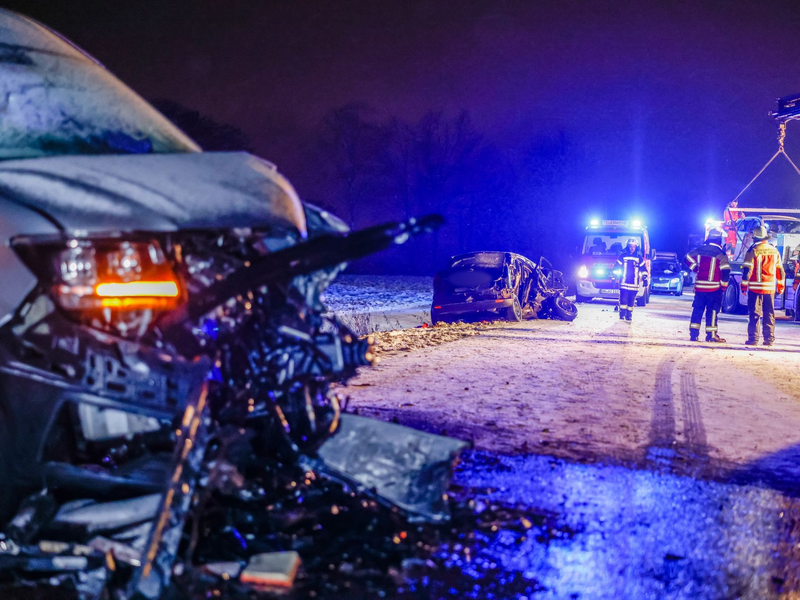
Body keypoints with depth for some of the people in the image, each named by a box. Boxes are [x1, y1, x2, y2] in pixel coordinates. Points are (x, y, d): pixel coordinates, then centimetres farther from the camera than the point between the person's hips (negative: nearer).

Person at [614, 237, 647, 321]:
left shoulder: (639, 258, 9)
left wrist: (644, 277, 3)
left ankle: (629, 317, 10)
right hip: (624, 283, -1)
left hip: (634, 284, 1)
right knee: (623, 300, -10)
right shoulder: (623, 256, 7)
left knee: (631, 301, 4)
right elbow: (617, 267, 11)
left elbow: (643, 268, 13)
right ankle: (622, 316, -8)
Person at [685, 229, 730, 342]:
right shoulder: (721, 254, -9)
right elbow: (725, 272, -13)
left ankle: (694, 333, 8)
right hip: (714, 287, -4)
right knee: (712, 310, 2)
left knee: (697, 309, 10)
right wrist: (723, 286, -3)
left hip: (699, 286, 4)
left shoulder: (699, 250, 3)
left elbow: (688, 259, 13)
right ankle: (711, 335, 2)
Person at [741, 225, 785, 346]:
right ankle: (769, 339, 9)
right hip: (770, 288, 4)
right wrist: (781, 286, 20)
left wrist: (744, 286, -3)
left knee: (755, 314, 0)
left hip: (755, 287, -4)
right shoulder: (775, 251, 7)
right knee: (769, 314, 9)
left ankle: (753, 338, -1)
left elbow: (747, 270, -10)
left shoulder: (753, 251, -8)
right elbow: (780, 270, 12)